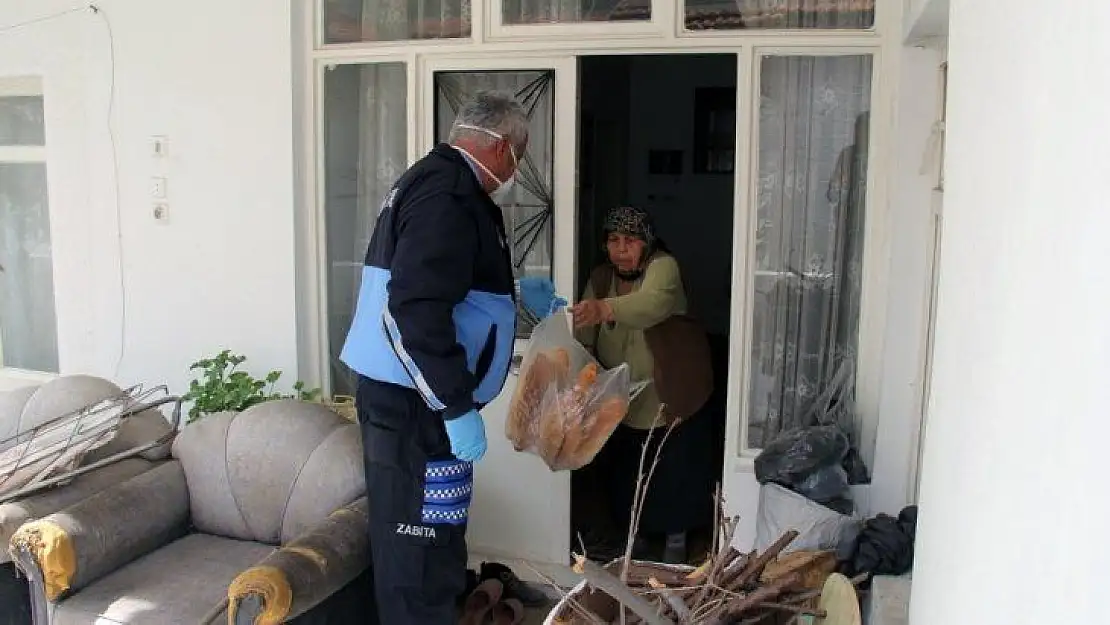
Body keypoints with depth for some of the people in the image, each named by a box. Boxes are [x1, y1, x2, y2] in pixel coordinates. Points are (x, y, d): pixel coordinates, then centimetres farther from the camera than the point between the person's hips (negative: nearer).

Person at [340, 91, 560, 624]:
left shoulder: (437, 181, 17)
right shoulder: (449, 195, -18)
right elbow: (414, 309, -28)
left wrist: (514, 294, 36)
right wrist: (457, 406, -25)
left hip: (413, 398, 11)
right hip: (415, 406, -11)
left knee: (422, 544, 21)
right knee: (421, 550, -1)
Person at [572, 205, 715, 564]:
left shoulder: (663, 266, -19)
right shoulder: (601, 276, -1)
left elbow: (654, 302, -44)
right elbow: (583, 336, -8)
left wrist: (604, 309, -60)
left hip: (669, 397, -4)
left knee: (674, 474, 5)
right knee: (620, 473, 14)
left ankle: (675, 539, 28)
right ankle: (629, 534, 37)